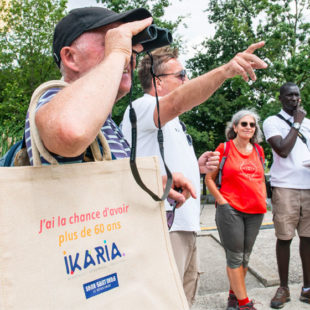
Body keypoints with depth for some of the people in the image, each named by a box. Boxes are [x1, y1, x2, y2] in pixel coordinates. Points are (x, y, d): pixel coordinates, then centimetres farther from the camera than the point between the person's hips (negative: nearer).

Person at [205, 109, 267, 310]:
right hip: (230, 209, -5)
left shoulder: (258, 150, 12)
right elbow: (209, 178, 1)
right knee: (235, 257, 1)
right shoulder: (224, 148, -2)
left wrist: (263, 202, 10)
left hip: (255, 212, 5)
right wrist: (221, 201, -7)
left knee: (245, 257, 12)